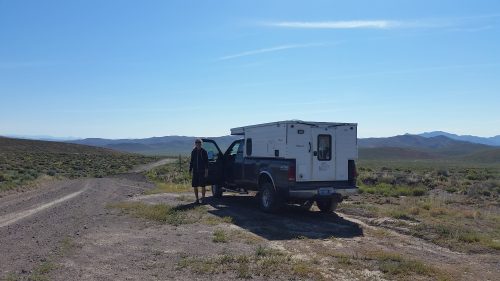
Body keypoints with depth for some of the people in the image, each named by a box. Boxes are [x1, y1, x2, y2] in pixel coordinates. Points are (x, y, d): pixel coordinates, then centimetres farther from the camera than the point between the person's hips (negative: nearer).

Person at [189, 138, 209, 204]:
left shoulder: (204, 152, -2)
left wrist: (206, 171, -11)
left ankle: (203, 197, 11)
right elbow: (191, 162, 15)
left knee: (202, 185, -7)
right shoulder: (193, 152, 9)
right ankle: (197, 199, 14)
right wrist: (190, 170, 9)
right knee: (195, 186, 4)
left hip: (202, 171, -4)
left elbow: (206, 162, -4)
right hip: (195, 171, 4)